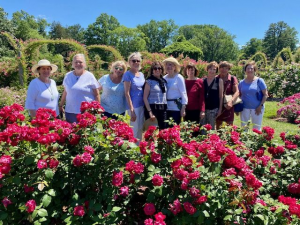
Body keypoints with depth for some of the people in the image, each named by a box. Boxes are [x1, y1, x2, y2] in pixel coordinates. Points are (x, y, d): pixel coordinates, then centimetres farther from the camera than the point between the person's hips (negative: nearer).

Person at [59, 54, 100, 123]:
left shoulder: (90, 76, -2)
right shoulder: (68, 76, 8)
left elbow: (96, 95, 0)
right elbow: (65, 92, 17)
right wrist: (61, 105, 19)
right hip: (70, 112, 3)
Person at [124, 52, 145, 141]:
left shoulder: (141, 74, 11)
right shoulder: (128, 74, -9)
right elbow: (127, 93, -14)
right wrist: (131, 110, -18)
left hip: (142, 105, 7)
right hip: (134, 106, -7)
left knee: (140, 129, 14)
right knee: (134, 131, -1)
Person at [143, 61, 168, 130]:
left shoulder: (164, 81, 14)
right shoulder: (149, 81, -1)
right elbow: (145, 98, -7)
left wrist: (165, 108, 6)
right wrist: (150, 112, -15)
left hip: (163, 109, 5)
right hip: (153, 108, -5)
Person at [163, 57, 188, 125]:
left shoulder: (179, 77, -3)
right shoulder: (164, 78, 8)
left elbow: (183, 93, -5)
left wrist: (183, 108, -11)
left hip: (176, 107, -4)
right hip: (166, 107, 4)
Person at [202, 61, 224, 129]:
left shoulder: (219, 81, 1)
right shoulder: (203, 80, 7)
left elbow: (221, 96, 2)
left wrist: (220, 108, -3)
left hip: (214, 108, -2)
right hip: (203, 107, 2)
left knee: (211, 128, 6)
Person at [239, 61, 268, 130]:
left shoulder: (259, 81, -3)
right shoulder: (242, 82, 5)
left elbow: (265, 94, -4)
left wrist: (260, 106, -12)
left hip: (256, 108, -2)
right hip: (245, 108, 3)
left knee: (257, 128, 8)